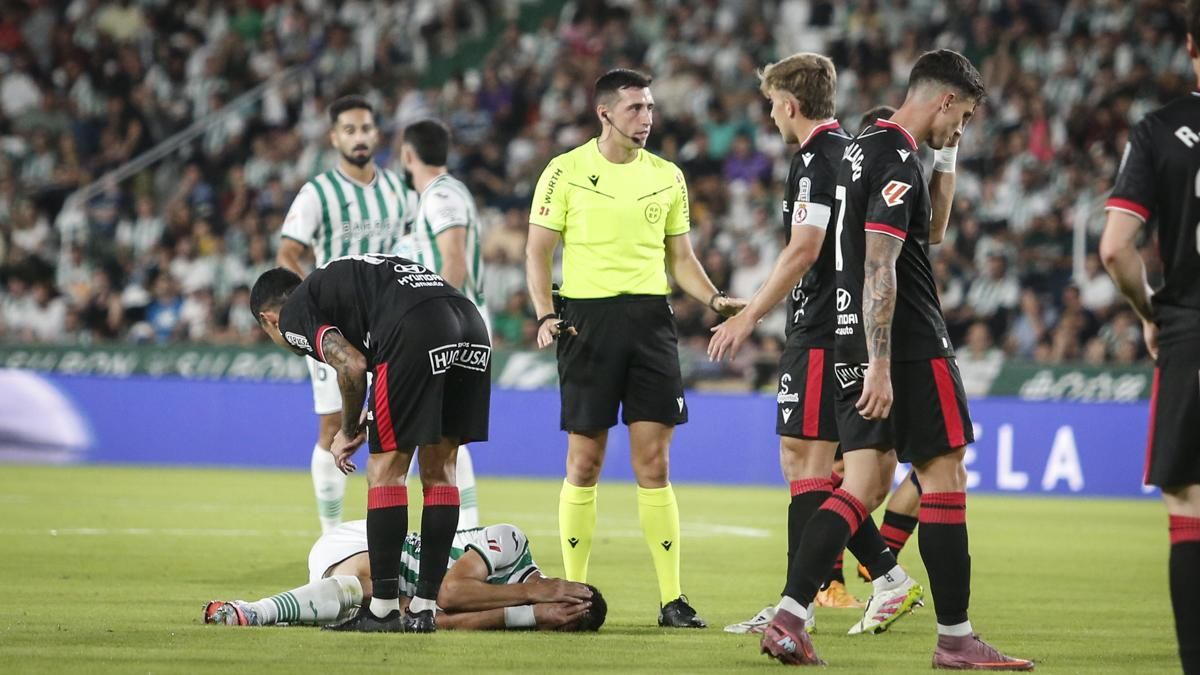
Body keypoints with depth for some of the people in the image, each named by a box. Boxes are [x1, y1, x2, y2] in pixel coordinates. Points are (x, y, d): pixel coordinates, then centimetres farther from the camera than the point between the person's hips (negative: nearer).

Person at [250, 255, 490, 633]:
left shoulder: (293, 315, 14)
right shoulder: (337, 279, 38)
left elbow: (352, 365, -1)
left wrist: (348, 433, 14)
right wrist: (369, 422, 31)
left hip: (417, 332, -8)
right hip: (470, 322, 8)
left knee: (385, 470, 3)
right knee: (439, 470, 14)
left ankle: (383, 609, 5)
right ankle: (424, 609, 15)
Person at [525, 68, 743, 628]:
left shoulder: (667, 176, 11)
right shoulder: (565, 172, 0)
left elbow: (680, 257, 17)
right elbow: (538, 251, 1)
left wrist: (715, 299, 0)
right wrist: (544, 314, -13)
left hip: (651, 317, 2)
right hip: (588, 315, -2)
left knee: (653, 461, -1)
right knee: (585, 461, 0)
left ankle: (672, 598, -1)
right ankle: (573, 592, 10)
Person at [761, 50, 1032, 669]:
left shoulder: (862, 148, 15)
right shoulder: (899, 162, -15)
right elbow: (879, 269, -23)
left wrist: (943, 163, 23)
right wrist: (879, 367, -25)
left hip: (855, 343, 9)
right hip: (907, 344, -9)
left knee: (866, 482, 6)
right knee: (944, 477, -1)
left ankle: (789, 618, -5)